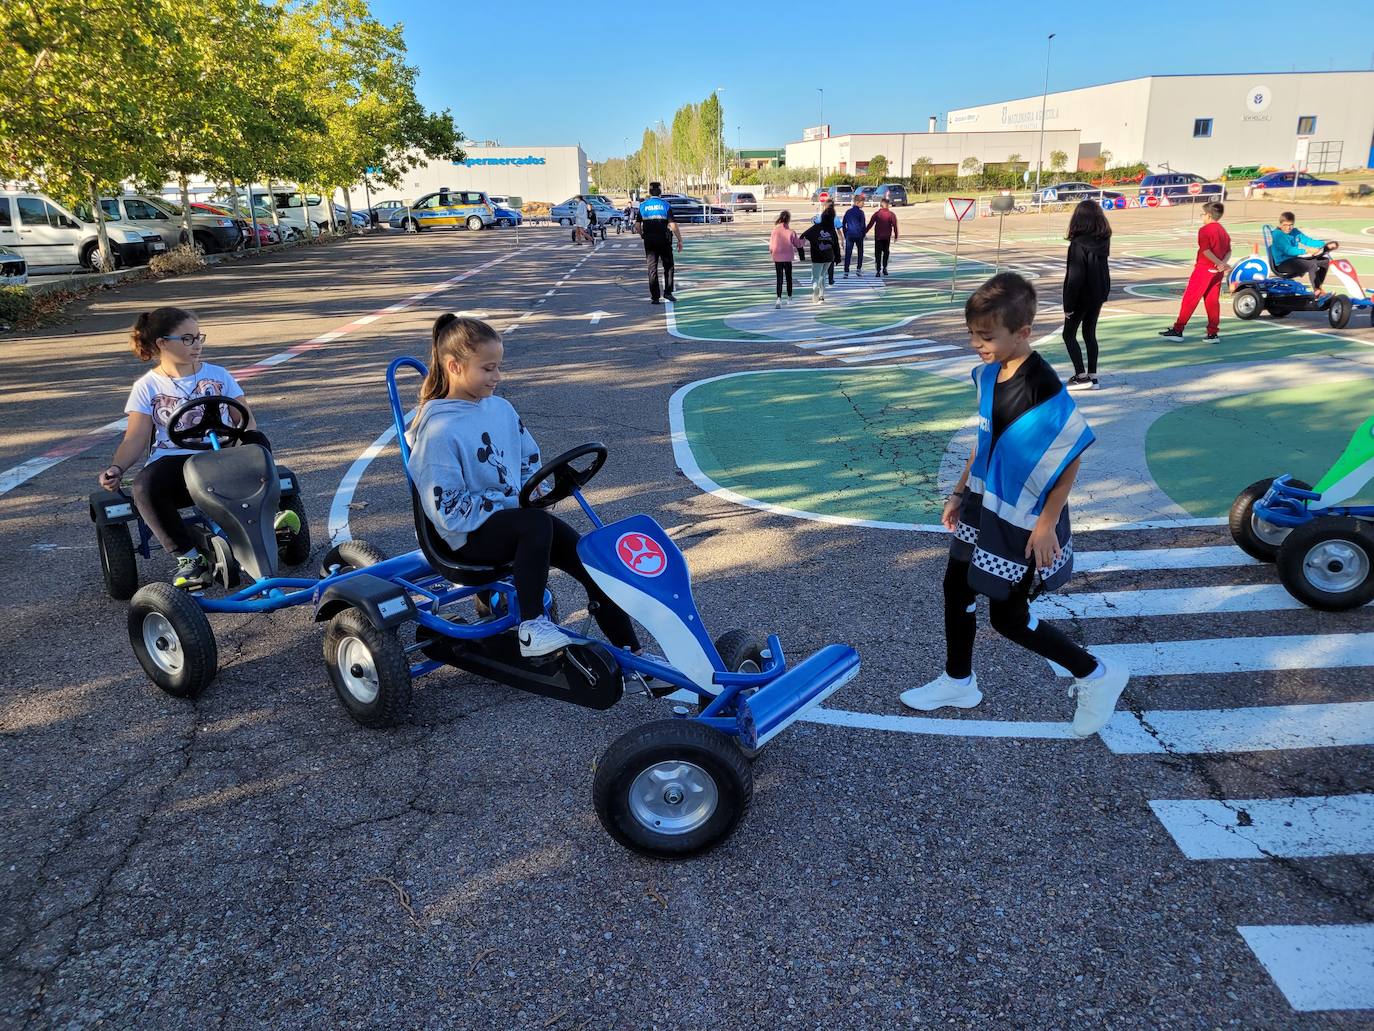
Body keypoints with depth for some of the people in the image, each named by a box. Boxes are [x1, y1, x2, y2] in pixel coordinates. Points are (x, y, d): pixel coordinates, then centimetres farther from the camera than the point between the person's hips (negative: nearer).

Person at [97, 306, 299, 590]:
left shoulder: (218, 375, 12)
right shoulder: (147, 387, 8)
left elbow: (245, 420, 7)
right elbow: (135, 439, 2)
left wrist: (252, 441, -18)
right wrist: (116, 468, -18)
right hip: (172, 461, -1)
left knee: (256, 441, -31)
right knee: (145, 486, -35)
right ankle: (188, 558, -24)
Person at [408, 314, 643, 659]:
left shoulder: (501, 408, 6)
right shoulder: (438, 431, -16)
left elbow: (529, 459, 20)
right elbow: (447, 511, -19)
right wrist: (512, 500, -19)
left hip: (515, 512, 7)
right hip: (471, 537, -7)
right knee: (536, 524, -36)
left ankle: (630, 653, -3)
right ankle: (531, 627, -24)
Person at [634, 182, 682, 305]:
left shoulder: (643, 206, 2)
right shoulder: (665, 205, -4)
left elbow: (637, 226, 1)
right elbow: (673, 225, -11)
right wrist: (680, 240, -5)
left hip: (649, 241, 2)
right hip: (664, 240, -2)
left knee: (652, 268, 5)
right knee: (668, 266, 14)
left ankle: (654, 297, 2)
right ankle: (668, 292, 8)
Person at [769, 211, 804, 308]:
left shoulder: (775, 230, -10)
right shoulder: (791, 232, -11)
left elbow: (771, 245, -2)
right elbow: (798, 244, 0)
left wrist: (771, 251, 18)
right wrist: (802, 239, 20)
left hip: (777, 258, 0)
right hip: (788, 258, 0)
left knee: (779, 279, 3)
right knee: (789, 278, 17)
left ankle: (779, 298, -15)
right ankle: (789, 298, 28)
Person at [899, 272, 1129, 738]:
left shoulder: (1043, 388, -26)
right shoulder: (988, 374, -1)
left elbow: (1072, 456, -20)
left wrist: (1047, 523, -18)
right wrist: (961, 492, 15)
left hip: (1024, 520, -8)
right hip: (985, 505, 8)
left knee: (1008, 617, 2)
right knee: (957, 586, 16)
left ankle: (1096, 676, 21)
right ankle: (958, 682, 36)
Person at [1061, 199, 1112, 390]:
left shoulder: (1078, 244, -21)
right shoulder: (1103, 240, -1)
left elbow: (1075, 277, -20)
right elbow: (1101, 269, 7)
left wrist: (1068, 305, -15)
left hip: (1082, 296, -7)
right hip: (1099, 294, 7)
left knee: (1069, 334, 5)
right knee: (1090, 333, 15)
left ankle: (1081, 376, 0)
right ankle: (1092, 376, 17)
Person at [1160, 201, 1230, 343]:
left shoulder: (1204, 230, -10)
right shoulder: (1224, 231, 14)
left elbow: (1206, 251, -17)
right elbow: (1228, 251, 8)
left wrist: (1221, 264, -12)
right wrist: (1223, 263, -8)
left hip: (1204, 268, -7)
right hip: (1217, 272, 7)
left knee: (1189, 298, -3)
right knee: (1212, 301, 7)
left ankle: (1177, 330, -2)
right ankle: (1213, 333, 7)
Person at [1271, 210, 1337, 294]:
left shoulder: (1295, 232, 12)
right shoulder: (1278, 234, -14)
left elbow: (1308, 241, 8)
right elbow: (1288, 250, -26)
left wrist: (1326, 244, -6)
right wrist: (1307, 251, -33)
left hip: (1294, 259, 9)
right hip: (1283, 264, -9)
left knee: (1325, 261, 4)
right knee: (1312, 265, -28)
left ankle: (1318, 288, 7)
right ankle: (1317, 291, -20)